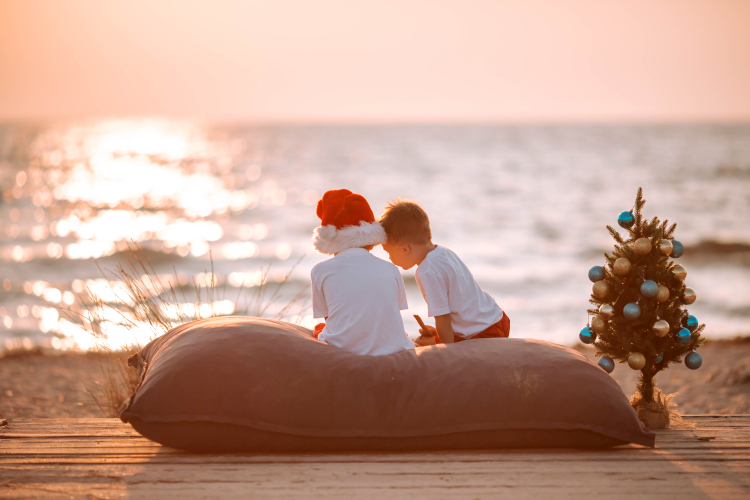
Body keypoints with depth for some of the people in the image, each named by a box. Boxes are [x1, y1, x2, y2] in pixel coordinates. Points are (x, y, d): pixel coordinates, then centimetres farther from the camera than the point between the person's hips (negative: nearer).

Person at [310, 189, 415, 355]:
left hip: (343, 353, -2)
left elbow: (328, 319, 11)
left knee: (320, 329, 30)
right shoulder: (390, 269, 9)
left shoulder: (321, 270, 4)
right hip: (392, 348, 2)